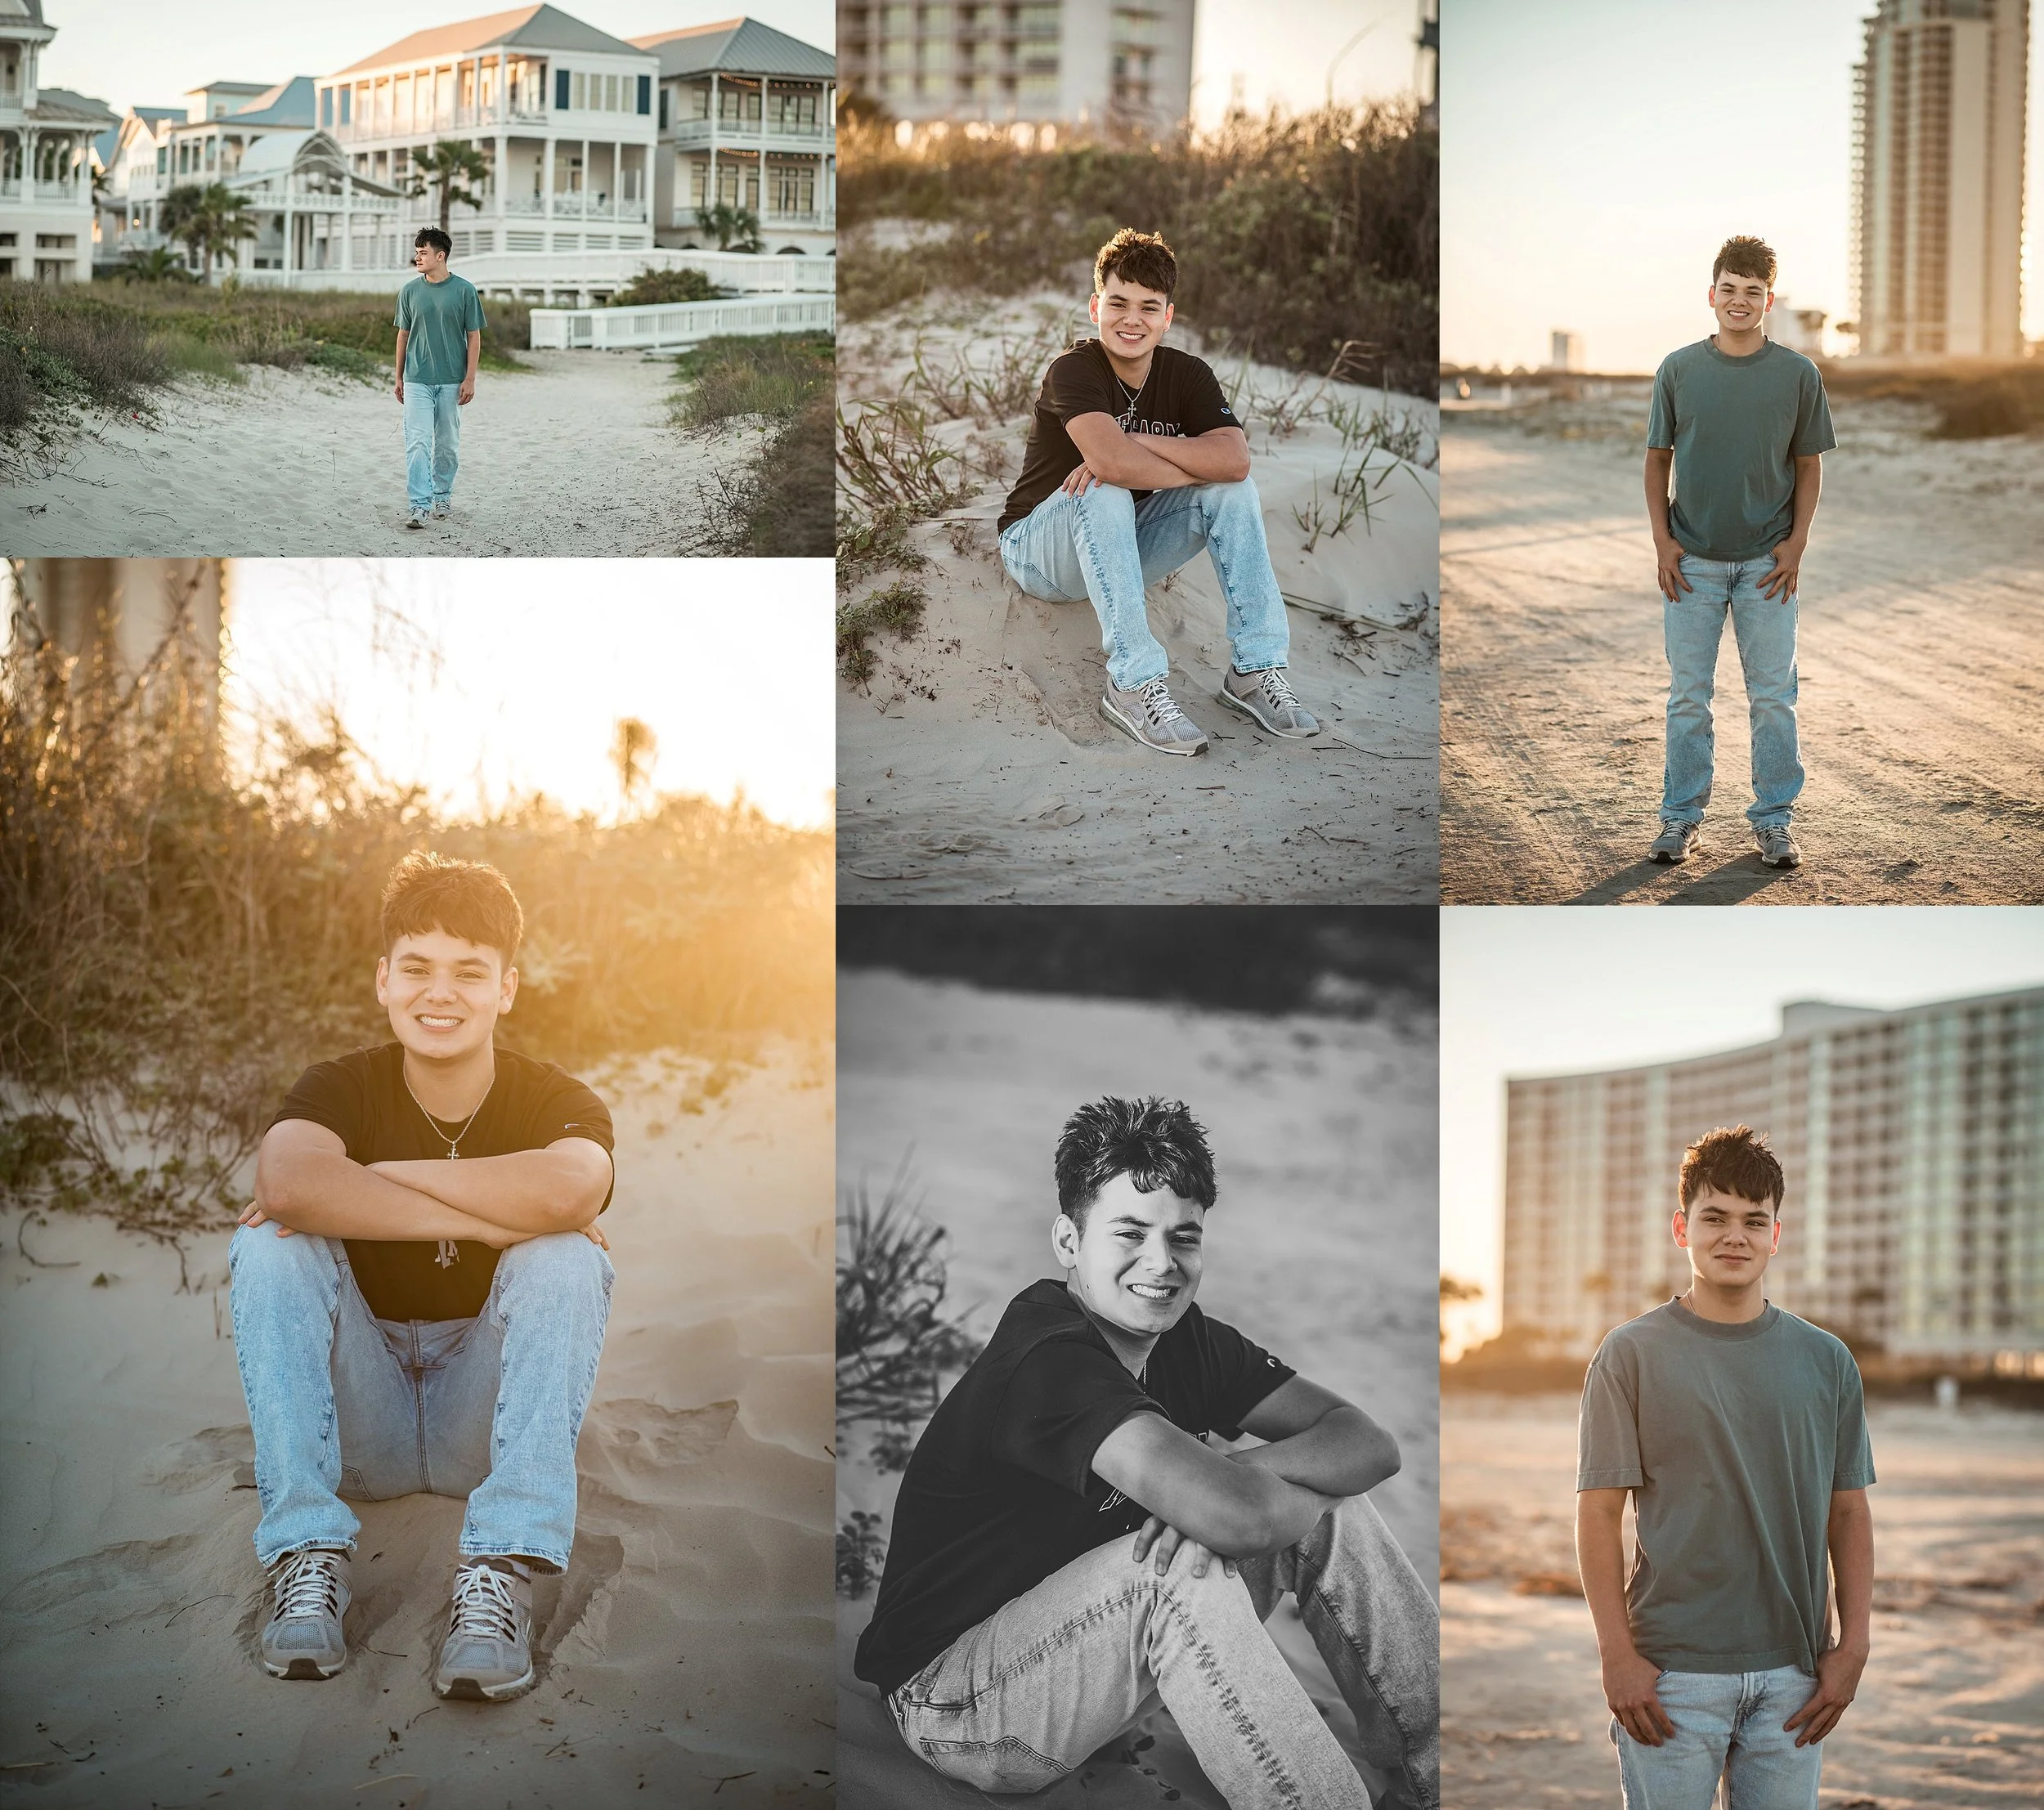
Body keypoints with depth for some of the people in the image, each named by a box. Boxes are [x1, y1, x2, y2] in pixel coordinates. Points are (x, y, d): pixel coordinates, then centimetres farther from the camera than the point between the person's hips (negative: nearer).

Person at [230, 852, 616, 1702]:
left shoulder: (558, 1103, -9)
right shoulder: (341, 1088, -7)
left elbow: (568, 1190, -37)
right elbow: (287, 1182, -34)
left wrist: (374, 1177, -30)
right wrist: (483, 1220, -34)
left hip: (486, 1418, 0)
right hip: (358, 1424, 1)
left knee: (564, 1259, -26)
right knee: (270, 1244, -23)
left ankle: (500, 1576, -34)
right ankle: (308, 1558, -28)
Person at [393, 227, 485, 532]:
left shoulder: (464, 290, -4)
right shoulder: (410, 291, 2)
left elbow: (474, 337, -1)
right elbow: (403, 335, 10)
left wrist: (470, 379, -6)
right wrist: (398, 377, 10)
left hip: (452, 381, 0)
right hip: (417, 381, 0)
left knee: (448, 444, 11)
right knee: (417, 443, -8)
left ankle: (443, 495, 29)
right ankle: (418, 506, -11)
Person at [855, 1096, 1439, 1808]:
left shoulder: (1187, 1340, -1)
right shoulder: (1049, 1360, -27)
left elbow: (1371, 1442, -7)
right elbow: (1231, 1516, -41)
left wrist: (1244, 1470, -27)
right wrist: (1311, 1495, -18)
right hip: (952, 1699, -8)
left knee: (1325, 1511, -4)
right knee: (1180, 1562, -33)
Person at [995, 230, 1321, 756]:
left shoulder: (1188, 374, -4)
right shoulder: (1073, 371, -20)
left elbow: (1235, 458, -24)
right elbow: (1113, 460, -39)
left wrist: (1137, 443, -31)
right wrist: (1201, 471, -25)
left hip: (1125, 549, 5)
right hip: (1043, 551, -5)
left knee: (1234, 489, -15)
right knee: (1104, 492, -36)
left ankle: (1256, 668, -20)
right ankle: (1135, 683, -39)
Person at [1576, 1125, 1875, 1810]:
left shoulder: (1826, 1361, 8)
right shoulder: (1632, 1355, -1)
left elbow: (1849, 1512, 11)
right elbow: (1599, 1512, -3)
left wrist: (1853, 1646, 2)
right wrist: (1618, 1656, -9)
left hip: (1792, 1672, 3)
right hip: (1675, 1670, -3)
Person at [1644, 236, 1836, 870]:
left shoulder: (1798, 374, -1)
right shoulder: (1678, 370, 0)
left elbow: (1809, 465, 5)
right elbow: (1657, 460, 6)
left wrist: (1797, 543, -4)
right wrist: (1663, 542, -2)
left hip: (1767, 562, 0)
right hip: (1692, 560, 0)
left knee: (1773, 697, 4)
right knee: (1688, 696, 6)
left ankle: (1774, 819, 14)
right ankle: (1681, 817, 15)